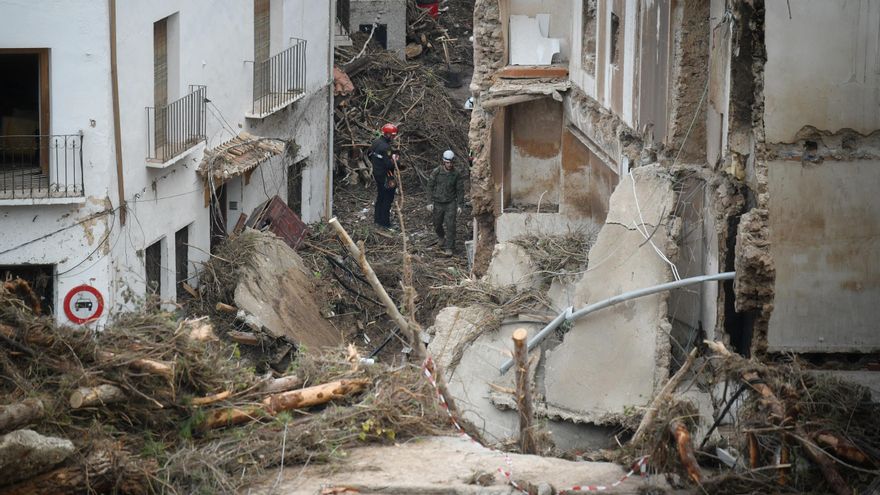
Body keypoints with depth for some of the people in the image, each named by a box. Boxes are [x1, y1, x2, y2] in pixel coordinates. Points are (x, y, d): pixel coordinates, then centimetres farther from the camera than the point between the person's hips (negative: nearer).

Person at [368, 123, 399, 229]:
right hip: (385, 176, -9)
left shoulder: (376, 143, 2)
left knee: (380, 197, 22)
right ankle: (384, 222, 6)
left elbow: (369, 154, 16)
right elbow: (389, 165, -30)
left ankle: (377, 218, 32)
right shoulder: (386, 147, -27)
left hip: (377, 173, 9)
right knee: (387, 199, 1)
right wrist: (394, 159, -12)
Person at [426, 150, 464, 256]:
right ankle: (442, 239, 44)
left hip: (451, 203, -1)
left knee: (450, 225, -12)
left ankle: (449, 248, -8)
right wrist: (431, 202, -4)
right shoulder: (436, 172, -6)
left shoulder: (457, 174, -4)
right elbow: (430, 186, 1)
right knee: (437, 225, 13)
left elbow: (460, 190, 1)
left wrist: (459, 205, -3)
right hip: (438, 203, 1)